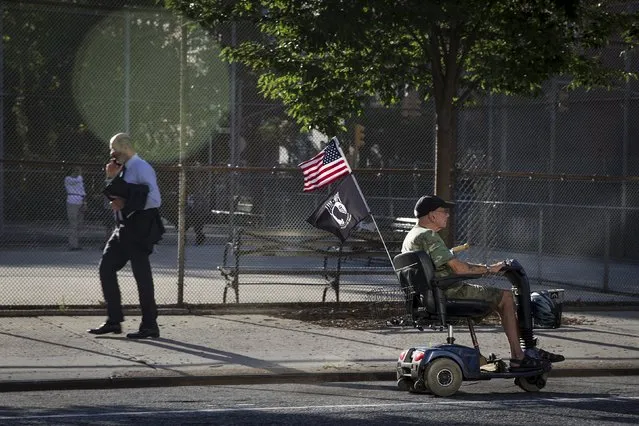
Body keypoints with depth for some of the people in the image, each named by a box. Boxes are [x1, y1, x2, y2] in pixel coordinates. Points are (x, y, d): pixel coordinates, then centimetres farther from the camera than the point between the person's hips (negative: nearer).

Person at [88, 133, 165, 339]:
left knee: (142, 275, -3)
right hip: (124, 228, 9)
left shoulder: (141, 169, -13)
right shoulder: (122, 169, 14)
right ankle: (114, 320, 12)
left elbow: (154, 199, -19)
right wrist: (112, 179, 5)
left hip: (140, 229, -9)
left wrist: (127, 205, -16)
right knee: (106, 268, 6)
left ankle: (149, 325, 6)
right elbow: (116, 197, 21)